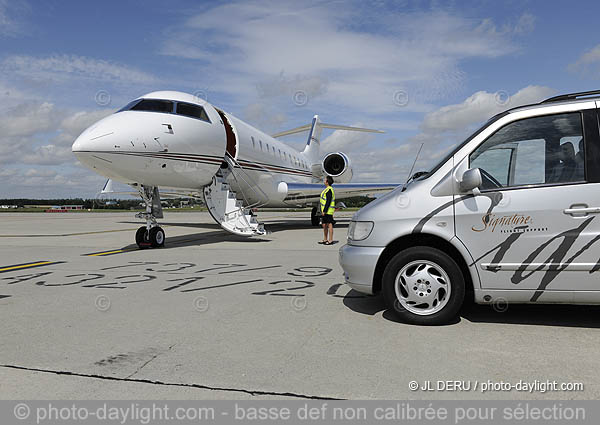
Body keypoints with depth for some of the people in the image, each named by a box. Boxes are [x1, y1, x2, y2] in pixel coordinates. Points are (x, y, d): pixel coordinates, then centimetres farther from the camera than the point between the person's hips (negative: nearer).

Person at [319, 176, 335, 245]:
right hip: (325, 211, 10)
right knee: (324, 225, 14)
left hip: (328, 211, -10)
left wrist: (324, 211, -22)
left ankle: (330, 240, 0)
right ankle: (325, 240, 22)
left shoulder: (329, 190, -16)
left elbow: (328, 202, -21)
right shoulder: (327, 189, 17)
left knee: (329, 224, -5)